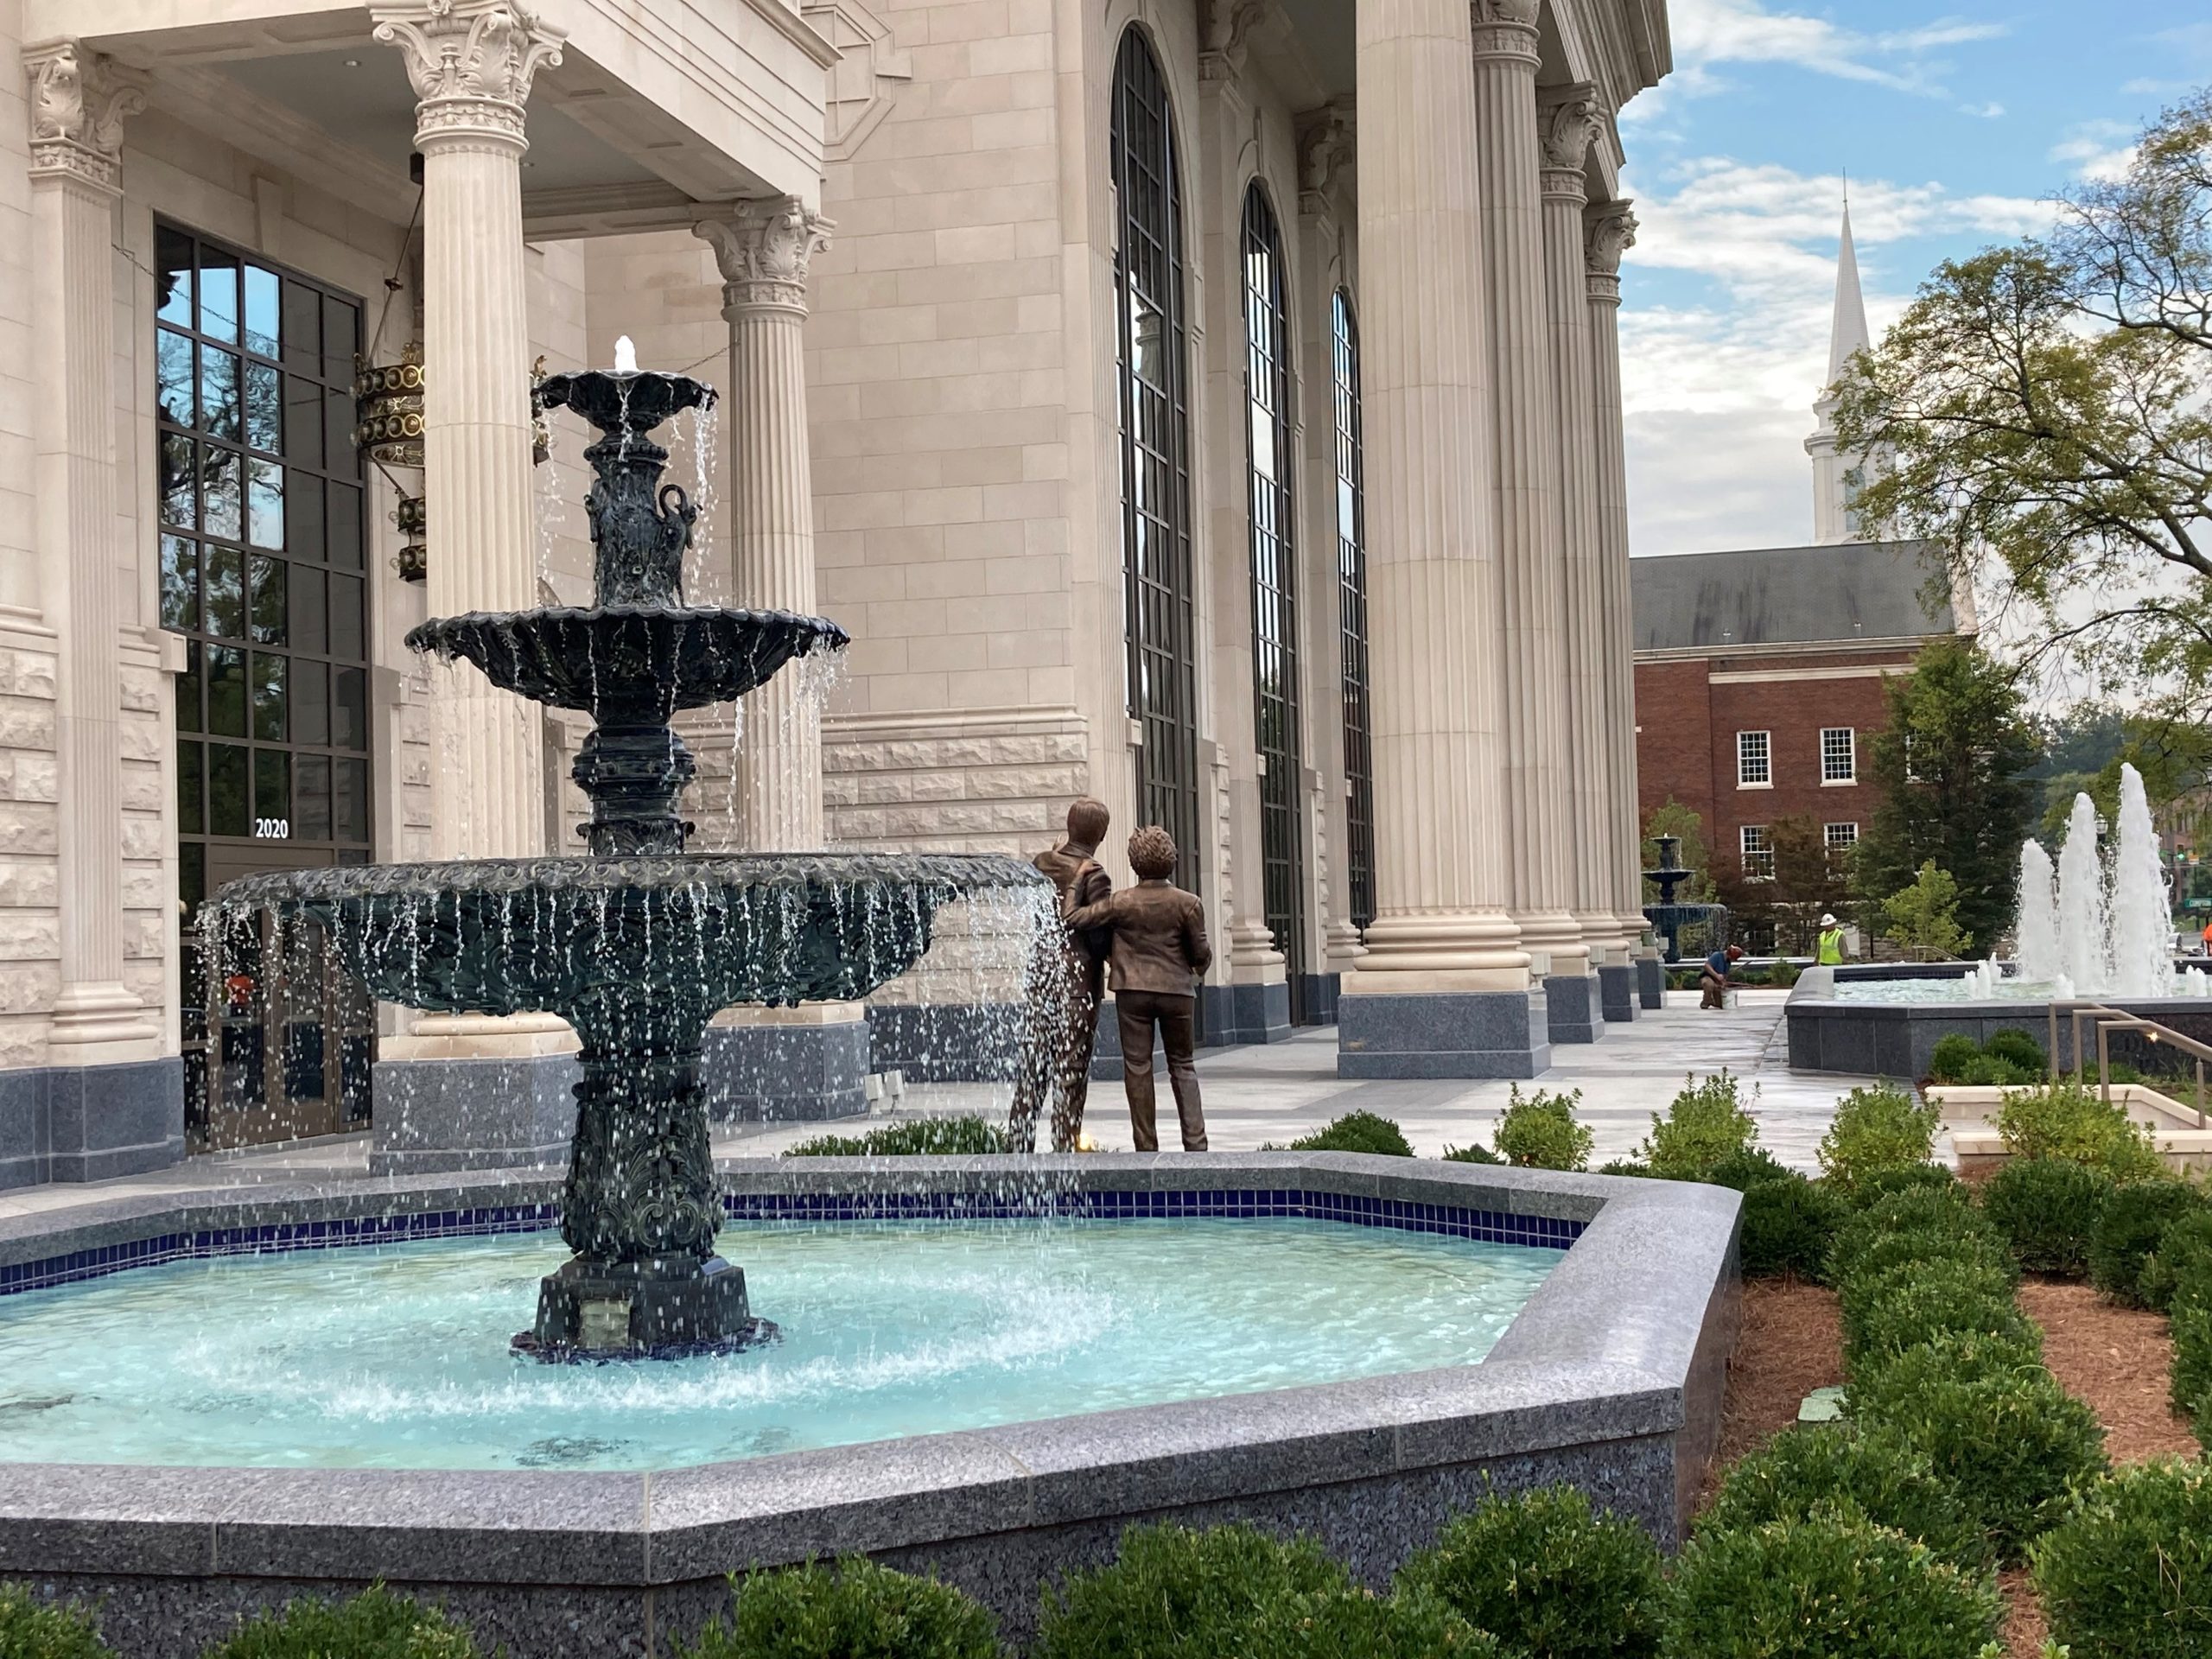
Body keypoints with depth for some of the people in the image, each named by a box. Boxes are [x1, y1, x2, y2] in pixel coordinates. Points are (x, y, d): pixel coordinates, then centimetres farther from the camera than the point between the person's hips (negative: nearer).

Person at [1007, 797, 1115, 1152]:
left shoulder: (1041, 864, 5)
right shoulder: (1094, 876, -13)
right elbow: (1100, 937, -13)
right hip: (1079, 977, -5)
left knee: (1032, 1063, 11)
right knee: (1072, 1065, 0)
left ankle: (1019, 1140, 13)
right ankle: (1065, 1143, 1)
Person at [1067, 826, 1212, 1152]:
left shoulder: (1122, 903, -8)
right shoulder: (1187, 903, -6)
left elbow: (1073, 919, -8)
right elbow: (1200, 952, 0)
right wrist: (1200, 966, 23)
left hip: (1133, 991, -1)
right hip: (1175, 991, 1)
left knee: (1137, 1067, 5)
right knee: (1182, 1066, 13)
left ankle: (1147, 1147, 4)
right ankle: (1195, 1142, 4)